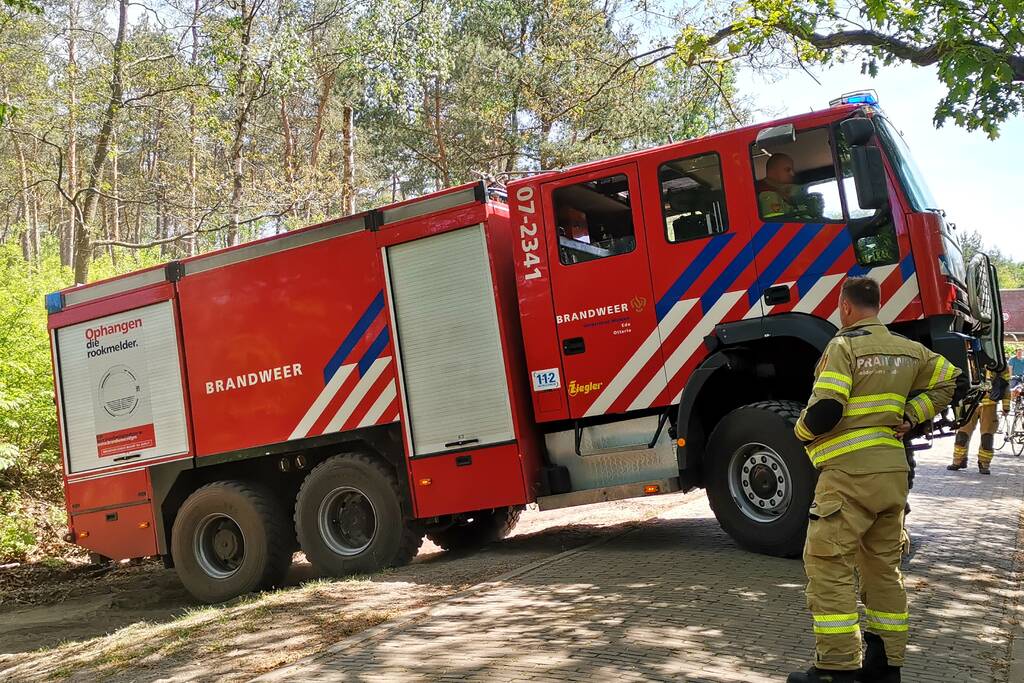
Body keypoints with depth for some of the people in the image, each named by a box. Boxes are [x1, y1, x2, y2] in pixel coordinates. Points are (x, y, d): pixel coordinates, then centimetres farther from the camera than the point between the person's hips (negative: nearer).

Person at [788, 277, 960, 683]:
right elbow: (948, 381, 21)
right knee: (883, 567, 15)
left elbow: (825, 410, -19)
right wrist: (911, 416, 15)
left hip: (849, 471, -8)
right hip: (893, 471, 8)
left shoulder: (844, 346, -10)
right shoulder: (908, 351, 12)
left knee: (828, 566, -5)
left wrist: (802, 431, 1)